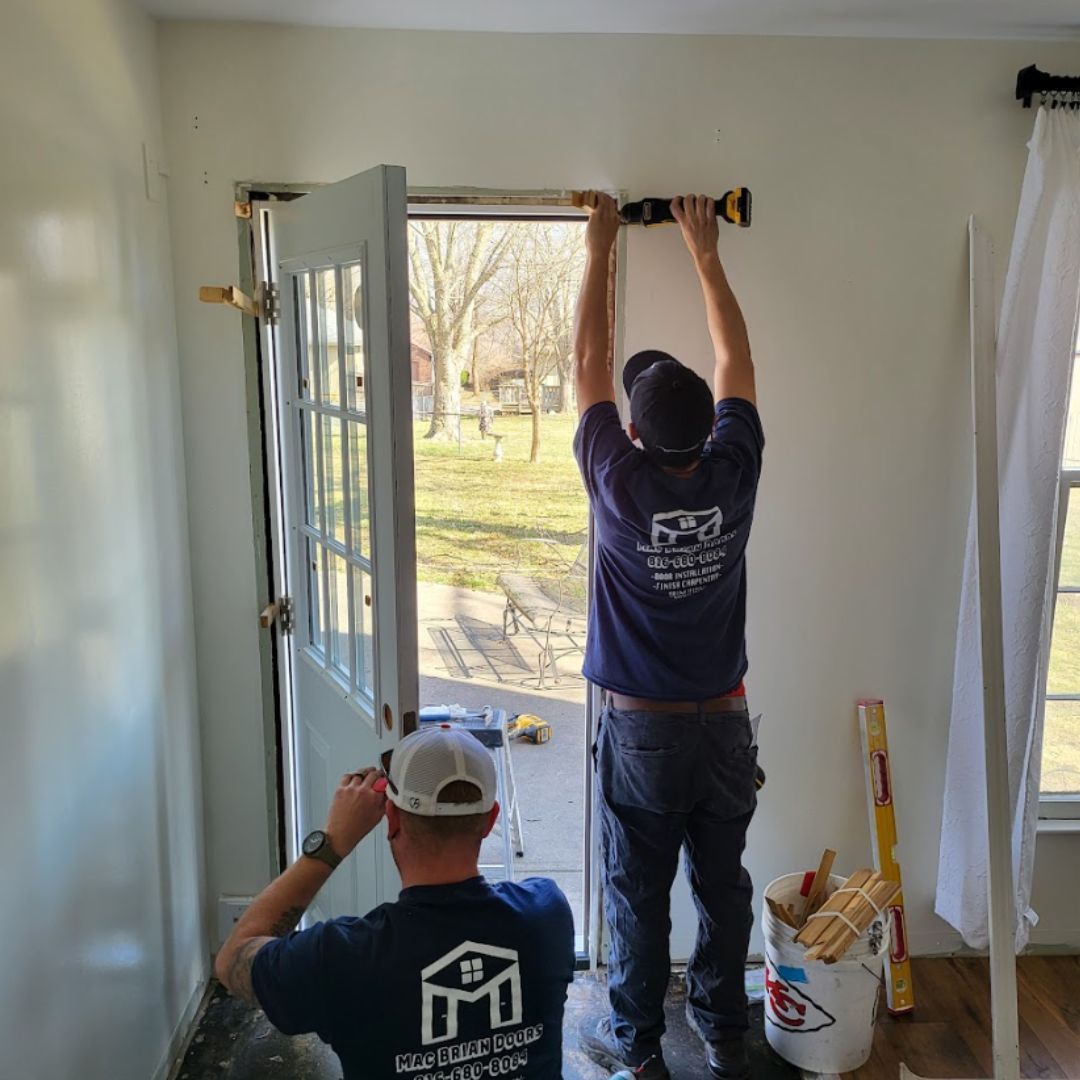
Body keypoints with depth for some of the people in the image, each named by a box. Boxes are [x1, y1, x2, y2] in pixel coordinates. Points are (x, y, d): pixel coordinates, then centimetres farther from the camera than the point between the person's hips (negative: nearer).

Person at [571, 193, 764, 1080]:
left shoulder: (620, 485, -20)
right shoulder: (732, 476, -13)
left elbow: (588, 364, -9)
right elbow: (735, 359, 1)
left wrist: (598, 251, 1)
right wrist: (705, 251, 9)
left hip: (641, 731, -3)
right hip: (724, 724, 3)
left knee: (638, 892, 13)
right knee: (723, 884, 17)